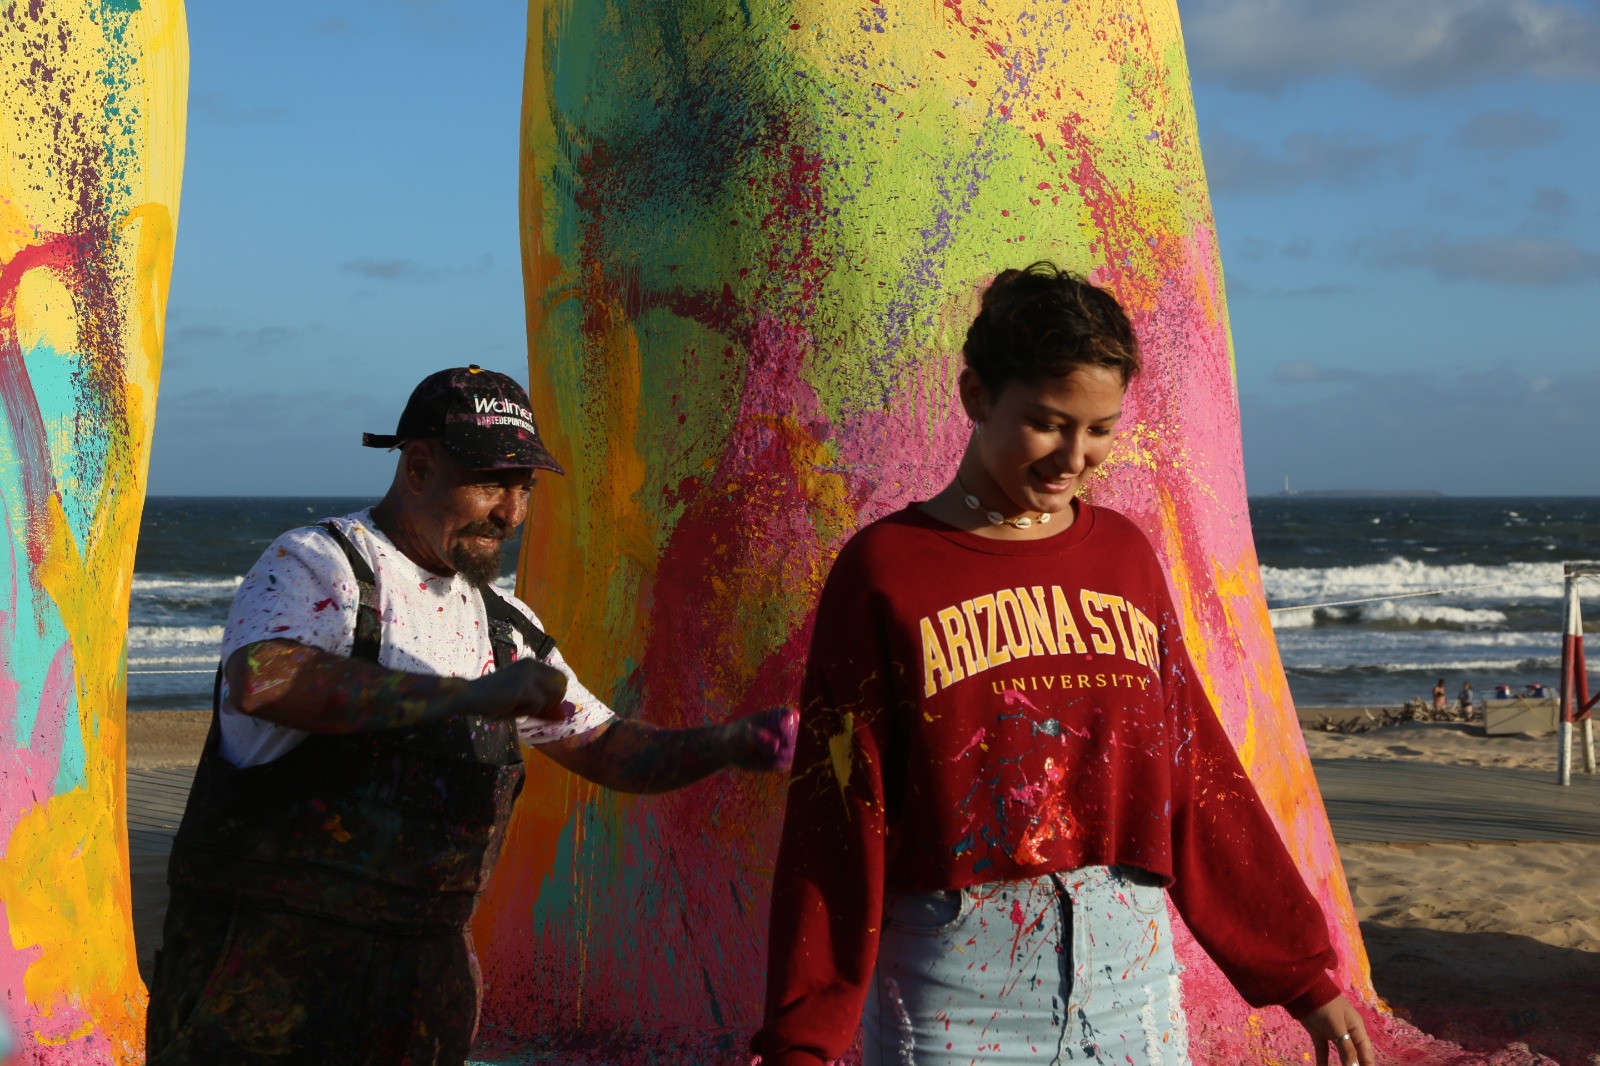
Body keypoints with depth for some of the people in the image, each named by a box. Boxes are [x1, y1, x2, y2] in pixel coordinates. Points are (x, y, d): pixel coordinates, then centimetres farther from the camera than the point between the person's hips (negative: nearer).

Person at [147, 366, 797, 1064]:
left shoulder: (504, 626, 15)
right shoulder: (316, 565, -8)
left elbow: (608, 750, 19)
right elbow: (260, 680, -28)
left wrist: (738, 744, 0)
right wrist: (471, 696, -31)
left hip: (425, 974, 6)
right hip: (271, 960, -6)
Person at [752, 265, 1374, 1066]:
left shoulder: (1125, 556, 8)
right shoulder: (886, 571, -4)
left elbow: (1200, 782, 11)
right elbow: (835, 820, -6)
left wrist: (1303, 977, 12)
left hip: (1131, 986, 4)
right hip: (955, 997, -3)